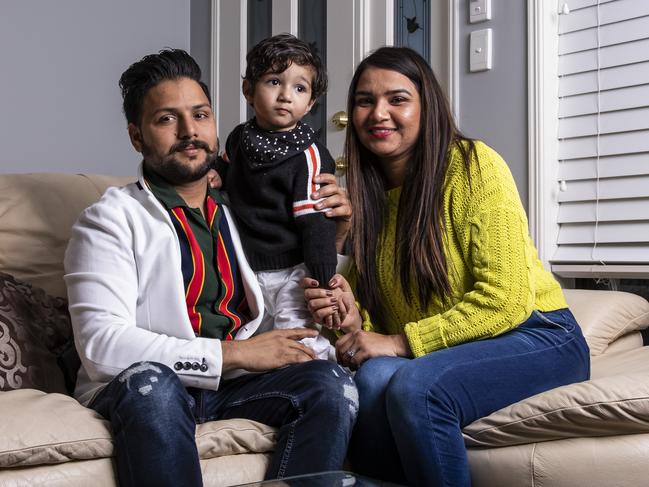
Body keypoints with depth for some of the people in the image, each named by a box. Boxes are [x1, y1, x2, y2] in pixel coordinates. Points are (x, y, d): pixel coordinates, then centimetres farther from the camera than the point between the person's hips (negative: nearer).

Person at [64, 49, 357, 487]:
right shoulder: (112, 220, -3)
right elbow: (101, 344, -16)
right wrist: (231, 353, -17)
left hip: (235, 384, 4)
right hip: (145, 386, -4)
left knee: (332, 385, -22)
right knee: (150, 381, -37)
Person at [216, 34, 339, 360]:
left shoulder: (309, 155, -15)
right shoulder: (239, 138, 4)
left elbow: (316, 220, -19)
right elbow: (225, 177, 26)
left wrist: (323, 284, -22)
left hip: (292, 272, -7)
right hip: (251, 272, 7)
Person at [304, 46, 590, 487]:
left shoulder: (473, 165, -12)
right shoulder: (365, 194, 7)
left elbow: (506, 299, -18)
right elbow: (375, 306, 11)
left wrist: (400, 341, -19)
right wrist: (355, 320, -12)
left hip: (534, 338, -4)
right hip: (440, 353, 4)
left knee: (415, 386, -32)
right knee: (374, 376, -29)